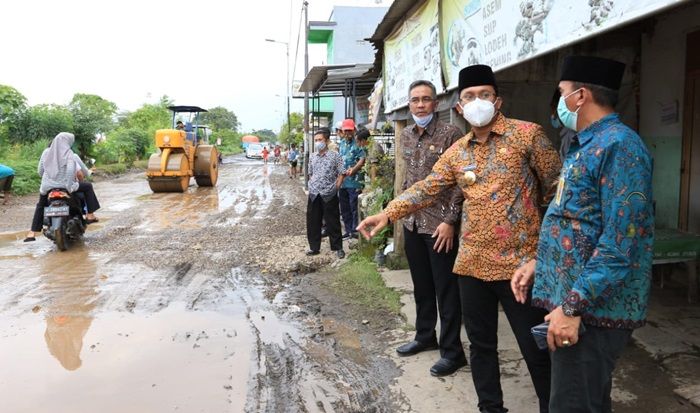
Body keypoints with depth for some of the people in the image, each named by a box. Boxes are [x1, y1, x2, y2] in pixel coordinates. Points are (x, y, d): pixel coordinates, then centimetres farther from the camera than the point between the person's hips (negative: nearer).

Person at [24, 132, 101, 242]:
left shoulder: (46, 153, 4)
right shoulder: (71, 156, -6)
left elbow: (40, 171, 7)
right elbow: (81, 172, -6)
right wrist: (87, 173, 17)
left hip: (48, 187, 4)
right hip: (66, 186, -4)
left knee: (40, 205, 30)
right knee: (88, 186, 20)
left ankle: (32, 233, 22)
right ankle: (90, 215, 17)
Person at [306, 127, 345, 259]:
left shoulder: (334, 156, -5)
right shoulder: (312, 157, 9)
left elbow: (341, 174, -3)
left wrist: (335, 188, -7)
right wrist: (312, 185, 10)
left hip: (329, 194, -4)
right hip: (314, 194, 5)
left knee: (332, 222, 2)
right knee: (312, 221, 9)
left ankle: (338, 248, 13)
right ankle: (314, 247, 21)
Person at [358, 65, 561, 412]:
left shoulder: (527, 134, -5)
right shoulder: (457, 152, 10)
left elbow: (556, 187, -1)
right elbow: (426, 188, 8)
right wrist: (387, 213, -4)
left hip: (518, 263, -5)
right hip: (473, 263, 5)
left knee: (537, 351, 6)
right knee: (481, 345, 16)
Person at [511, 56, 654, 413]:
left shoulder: (617, 145, -17)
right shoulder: (586, 145, 15)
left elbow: (620, 242, -25)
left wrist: (572, 306, -25)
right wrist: (537, 264, 15)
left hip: (593, 307, -10)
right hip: (573, 297, 10)